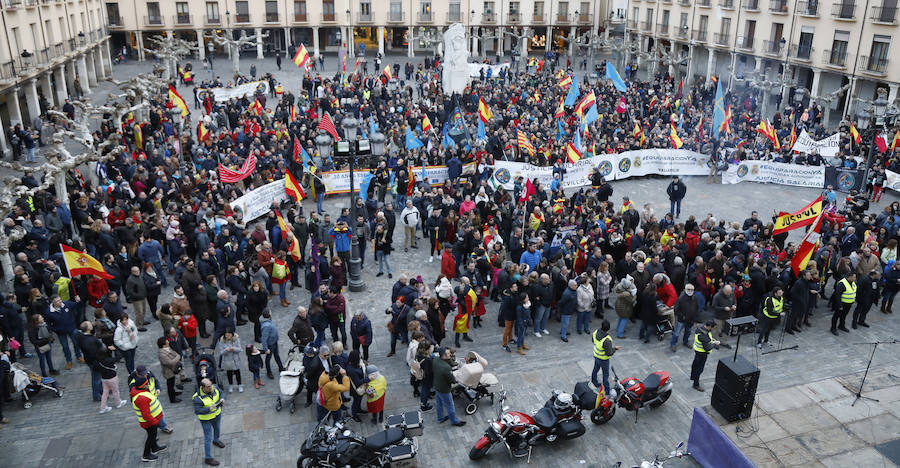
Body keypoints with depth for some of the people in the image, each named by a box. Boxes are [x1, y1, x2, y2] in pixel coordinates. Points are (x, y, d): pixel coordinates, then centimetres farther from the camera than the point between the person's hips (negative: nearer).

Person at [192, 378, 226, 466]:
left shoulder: (214, 388, -18)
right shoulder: (198, 398, -32)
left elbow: (221, 393, -1)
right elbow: (197, 411, -29)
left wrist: (222, 399, -22)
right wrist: (209, 409, -41)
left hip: (217, 414, 6)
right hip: (206, 418, -6)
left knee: (217, 428, 31)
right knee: (208, 438, 2)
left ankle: (216, 440, 61)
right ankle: (208, 458, 16)